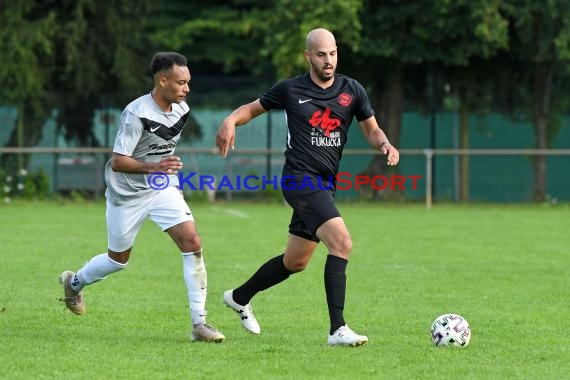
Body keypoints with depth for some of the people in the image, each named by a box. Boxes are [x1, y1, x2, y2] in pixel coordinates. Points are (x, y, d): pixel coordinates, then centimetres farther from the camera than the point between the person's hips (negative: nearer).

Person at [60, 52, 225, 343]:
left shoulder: (181, 110, -4)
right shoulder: (136, 114, -26)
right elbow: (117, 162, -28)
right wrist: (153, 167, -41)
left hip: (163, 189, 5)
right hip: (127, 195, -5)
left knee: (192, 243, -15)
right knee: (118, 260, 12)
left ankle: (199, 323, -12)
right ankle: (74, 282, 45)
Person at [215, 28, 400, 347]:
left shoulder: (352, 90, 6)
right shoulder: (290, 90, -1)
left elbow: (372, 130, 12)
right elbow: (253, 108, 11)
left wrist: (385, 144, -11)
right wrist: (230, 121, -10)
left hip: (326, 184, 6)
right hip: (301, 179, -6)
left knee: (296, 262, 18)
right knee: (342, 243, -25)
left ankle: (240, 297, 42)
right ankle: (338, 329, -26)